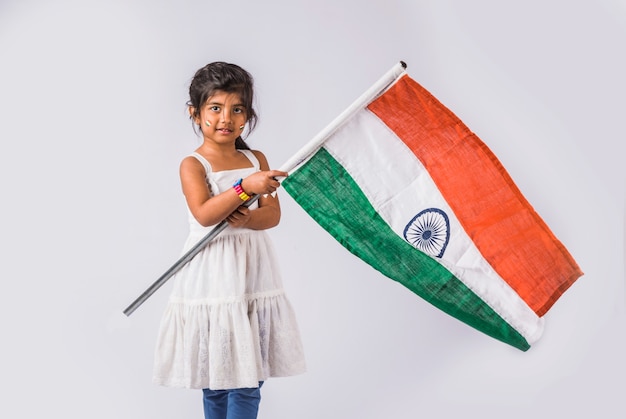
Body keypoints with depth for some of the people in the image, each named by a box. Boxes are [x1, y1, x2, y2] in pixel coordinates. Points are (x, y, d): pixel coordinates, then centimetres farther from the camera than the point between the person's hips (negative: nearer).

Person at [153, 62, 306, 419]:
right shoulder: (193, 165, -6)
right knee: (214, 376, 5)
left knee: (249, 377, 7)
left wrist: (246, 220, -20)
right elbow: (204, 215, -22)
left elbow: (273, 214, 1)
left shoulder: (257, 159, 8)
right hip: (213, 280, -4)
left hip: (253, 274, 4)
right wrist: (246, 188, -33)